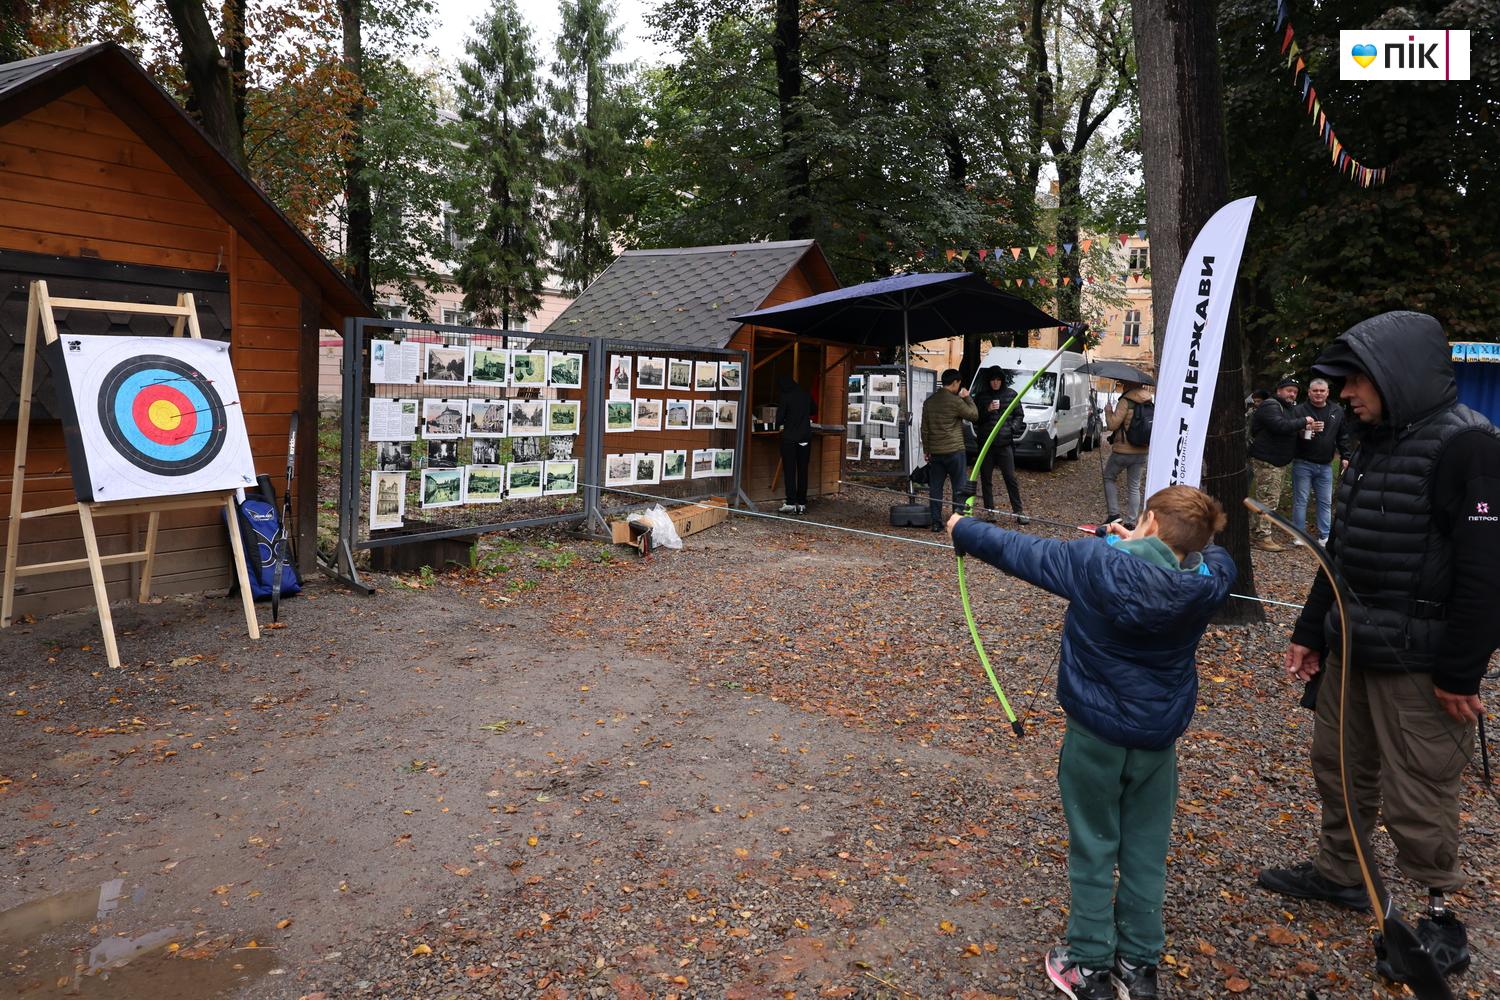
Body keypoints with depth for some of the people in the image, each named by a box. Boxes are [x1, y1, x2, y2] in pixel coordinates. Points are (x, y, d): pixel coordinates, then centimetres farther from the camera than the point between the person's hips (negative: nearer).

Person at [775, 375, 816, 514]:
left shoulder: (785, 397, -11)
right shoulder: (805, 394, 4)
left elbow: (779, 419, -11)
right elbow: (814, 409, 21)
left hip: (789, 438, -4)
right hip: (805, 437, 5)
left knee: (789, 471, 1)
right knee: (802, 470, 8)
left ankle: (791, 503, -2)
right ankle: (802, 504, 10)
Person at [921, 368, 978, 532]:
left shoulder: (929, 401, 8)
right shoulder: (956, 401, -12)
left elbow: (924, 428, 11)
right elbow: (974, 415, -1)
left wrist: (926, 450, 16)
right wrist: (967, 398, 8)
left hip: (935, 452, 5)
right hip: (955, 451, -5)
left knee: (935, 487, 7)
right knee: (959, 487, 4)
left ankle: (936, 522, 8)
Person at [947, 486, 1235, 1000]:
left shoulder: (1096, 564, -22)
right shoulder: (1205, 582, -11)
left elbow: (1019, 550, -8)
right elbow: (1215, 554, 14)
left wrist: (963, 530, 8)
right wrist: (1136, 546, 17)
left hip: (1095, 733, -3)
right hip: (1158, 737, 3)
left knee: (1093, 849, 12)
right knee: (1146, 852, 16)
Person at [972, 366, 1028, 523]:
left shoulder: (1011, 394, 6)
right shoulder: (981, 396, 5)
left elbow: (1019, 415, 12)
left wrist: (1013, 428, -6)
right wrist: (987, 410, -12)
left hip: (1005, 442, -1)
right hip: (985, 443, 1)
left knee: (1011, 478, -2)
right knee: (986, 478, 5)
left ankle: (1018, 511, 4)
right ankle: (989, 511, 14)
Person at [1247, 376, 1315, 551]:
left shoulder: (1291, 408, 19)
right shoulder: (1270, 406, -13)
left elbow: (1291, 430, 25)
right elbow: (1280, 426, -28)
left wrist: (1304, 428, 4)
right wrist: (1303, 422, -17)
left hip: (1280, 462, 10)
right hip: (1266, 461, -10)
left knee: (1272, 500, 13)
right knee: (1267, 499, -10)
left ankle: (1256, 533, 19)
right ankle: (1262, 537, -6)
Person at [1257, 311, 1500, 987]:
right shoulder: (1373, 441, 11)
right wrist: (1310, 632, 16)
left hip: (1419, 662, -8)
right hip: (1353, 647, 8)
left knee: (1415, 795, 4)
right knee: (1340, 765, 19)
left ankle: (1441, 919, 24)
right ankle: (1337, 873, 37)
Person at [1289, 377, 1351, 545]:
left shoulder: (1337, 411, 8)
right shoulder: (1300, 410, -5)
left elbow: (1343, 436, 14)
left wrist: (1345, 456, 7)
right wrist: (1305, 429, -28)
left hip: (1325, 465, 4)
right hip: (1303, 463, -4)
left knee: (1326, 502, 8)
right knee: (1300, 501, 0)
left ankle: (1325, 536, 16)